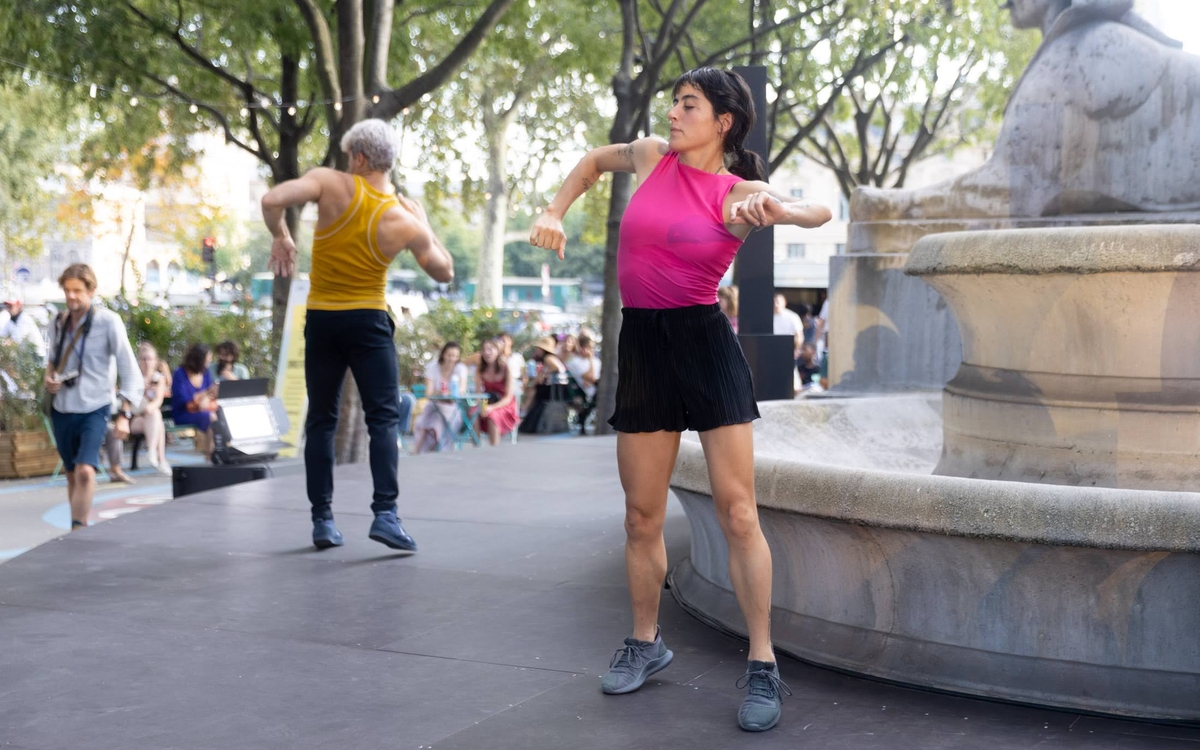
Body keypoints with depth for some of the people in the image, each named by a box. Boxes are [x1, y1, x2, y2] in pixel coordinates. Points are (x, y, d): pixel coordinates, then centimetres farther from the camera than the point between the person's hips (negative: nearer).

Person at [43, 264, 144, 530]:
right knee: (72, 475, 14)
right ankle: (80, 530, 28)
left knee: (85, 471, -22)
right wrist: (48, 377, -2)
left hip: (94, 410, -5)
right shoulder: (59, 323, 4)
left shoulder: (108, 322, -11)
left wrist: (125, 414, -20)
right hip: (62, 409, 5)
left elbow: (130, 371, -12)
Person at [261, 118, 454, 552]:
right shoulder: (405, 222, -7)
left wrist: (281, 237, -3)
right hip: (368, 321, -1)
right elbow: (444, 273, 6)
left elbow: (272, 200, -22)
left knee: (321, 420, 10)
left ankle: (322, 520, 10)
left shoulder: (331, 183, -10)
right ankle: (385, 513, -15)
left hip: (321, 320, 2)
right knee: (384, 418, 0)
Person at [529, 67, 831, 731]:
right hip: (641, 345, 4)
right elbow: (595, 160, 28)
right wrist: (553, 213, 16)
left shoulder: (738, 194, -5)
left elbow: (820, 212, -22)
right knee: (642, 515, 10)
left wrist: (774, 210, -42)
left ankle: (762, 666, 1)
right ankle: (644, 642, 27)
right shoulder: (652, 157, 7)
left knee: (737, 513, -6)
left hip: (705, 343, -4)